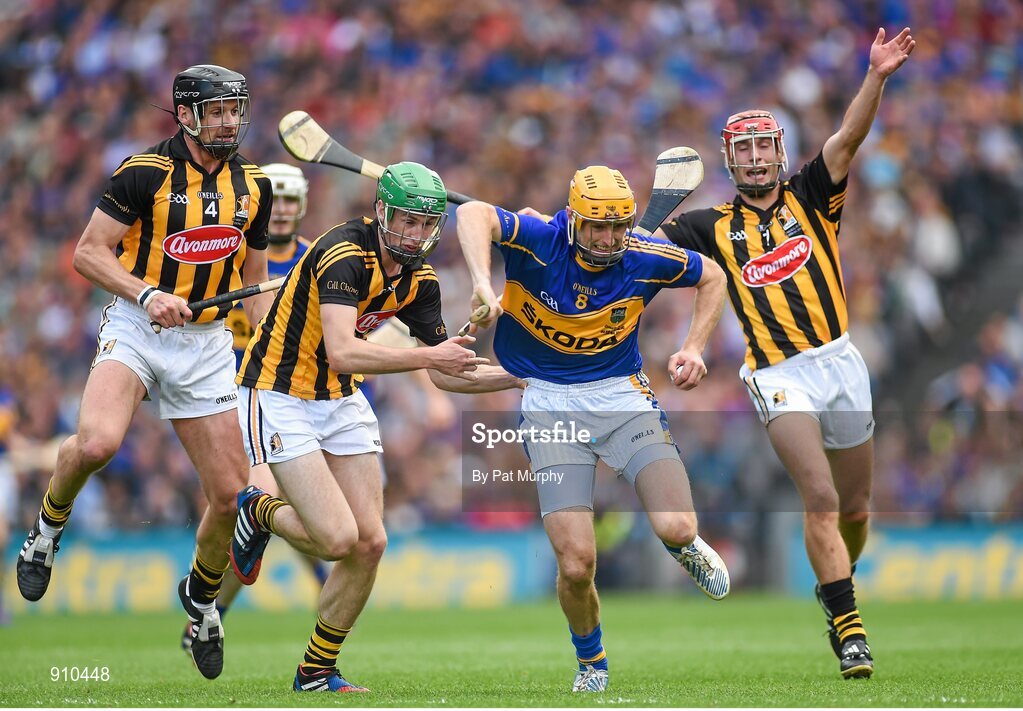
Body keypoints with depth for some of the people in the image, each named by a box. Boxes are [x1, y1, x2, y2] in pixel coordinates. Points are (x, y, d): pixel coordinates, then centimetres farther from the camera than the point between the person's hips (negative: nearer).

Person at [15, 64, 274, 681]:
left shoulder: (253, 185, 9)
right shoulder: (146, 172, -8)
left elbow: (254, 280, 19)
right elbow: (89, 252, -7)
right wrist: (147, 293, -22)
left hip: (207, 342, 5)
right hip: (136, 329, -4)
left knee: (231, 496, -1)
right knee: (96, 443, -32)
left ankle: (201, 595, 29)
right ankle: (49, 526, 0)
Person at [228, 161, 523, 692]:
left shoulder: (419, 280, 1)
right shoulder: (344, 254, -24)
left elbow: (446, 374, 10)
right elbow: (343, 353, -37)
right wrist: (427, 356, -33)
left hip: (341, 401, 8)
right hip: (279, 395, -8)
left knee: (370, 543, -1)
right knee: (338, 540, -16)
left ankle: (317, 670, 15)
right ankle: (259, 512, 15)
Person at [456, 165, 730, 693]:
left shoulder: (644, 259, -7)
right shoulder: (539, 244, -16)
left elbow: (712, 277, 12)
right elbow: (474, 214, -35)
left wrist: (693, 349, 2)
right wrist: (482, 282, -51)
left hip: (623, 396, 2)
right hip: (550, 406, -1)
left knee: (676, 528, -19)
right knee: (576, 564, -13)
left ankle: (684, 546, 23)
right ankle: (591, 662, 19)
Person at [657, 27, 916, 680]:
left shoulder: (810, 198, 9)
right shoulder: (716, 227, 9)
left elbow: (848, 139, -5)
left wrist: (877, 77, -20)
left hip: (841, 362, 2)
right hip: (781, 376, -2)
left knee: (855, 507, 12)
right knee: (821, 498, -18)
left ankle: (836, 586, 40)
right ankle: (848, 628, -16)